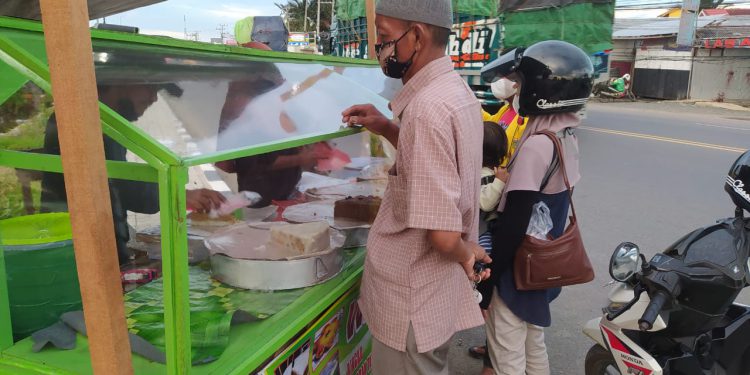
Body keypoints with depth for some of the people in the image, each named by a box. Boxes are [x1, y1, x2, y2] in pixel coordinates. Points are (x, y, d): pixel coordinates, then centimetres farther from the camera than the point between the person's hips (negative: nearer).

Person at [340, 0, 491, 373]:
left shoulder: (427, 107, -27)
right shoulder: (457, 90, 3)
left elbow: (443, 235, -31)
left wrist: (465, 255, -10)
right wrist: (388, 130, 7)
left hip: (412, 299, -9)